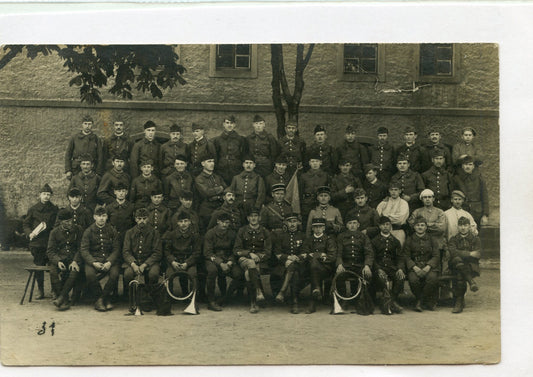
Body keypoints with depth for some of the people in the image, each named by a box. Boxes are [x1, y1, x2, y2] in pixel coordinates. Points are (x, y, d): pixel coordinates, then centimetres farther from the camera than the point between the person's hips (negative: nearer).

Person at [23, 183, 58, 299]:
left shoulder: (55, 209, 7)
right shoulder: (33, 209, 8)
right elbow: (26, 224, 13)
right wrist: (29, 233, -5)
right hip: (37, 243, 1)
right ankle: (41, 291, 14)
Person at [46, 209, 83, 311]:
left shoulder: (78, 229, 6)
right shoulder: (54, 232, 7)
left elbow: (81, 248, 4)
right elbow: (50, 251, 2)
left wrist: (75, 261, -14)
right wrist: (58, 261, -18)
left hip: (74, 259, -1)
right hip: (60, 259, 1)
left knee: (74, 272, -35)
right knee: (53, 272, -31)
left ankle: (61, 298, -28)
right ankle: (64, 301, -27)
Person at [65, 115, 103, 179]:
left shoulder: (96, 139, 5)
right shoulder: (74, 138, 6)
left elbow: (100, 157, 3)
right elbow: (68, 155, 8)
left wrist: (98, 173, -4)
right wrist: (68, 171, 0)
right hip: (76, 171, 1)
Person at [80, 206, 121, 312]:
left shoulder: (112, 230, 8)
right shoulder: (88, 231, 5)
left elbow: (116, 249, 3)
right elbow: (83, 250, -2)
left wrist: (109, 262, -16)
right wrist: (93, 263, -19)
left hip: (109, 259, 1)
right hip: (93, 259, 0)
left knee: (115, 273, -30)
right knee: (89, 274, -32)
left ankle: (101, 299, -7)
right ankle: (104, 298, -10)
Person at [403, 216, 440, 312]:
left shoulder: (431, 239, 13)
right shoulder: (409, 240, 11)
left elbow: (436, 256, 5)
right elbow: (406, 257, 3)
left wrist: (428, 267, -15)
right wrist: (415, 268, -15)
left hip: (429, 265, 0)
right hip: (414, 266, 0)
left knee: (432, 278, -33)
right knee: (413, 279, -33)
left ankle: (420, 302, -12)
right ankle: (428, 302, -7)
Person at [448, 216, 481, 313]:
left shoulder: (475, 239, 15)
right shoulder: (453, 239, 15)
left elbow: (478, 255, -1)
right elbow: (453, 252, -7)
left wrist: (461, 254, -8)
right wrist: (469, 254, -15)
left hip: (471, 266, -1)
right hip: (456, 266, 1)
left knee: (460, 275, -34)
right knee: (457, 259, -35)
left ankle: (459, 301, -25)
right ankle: (471, 282, -29)